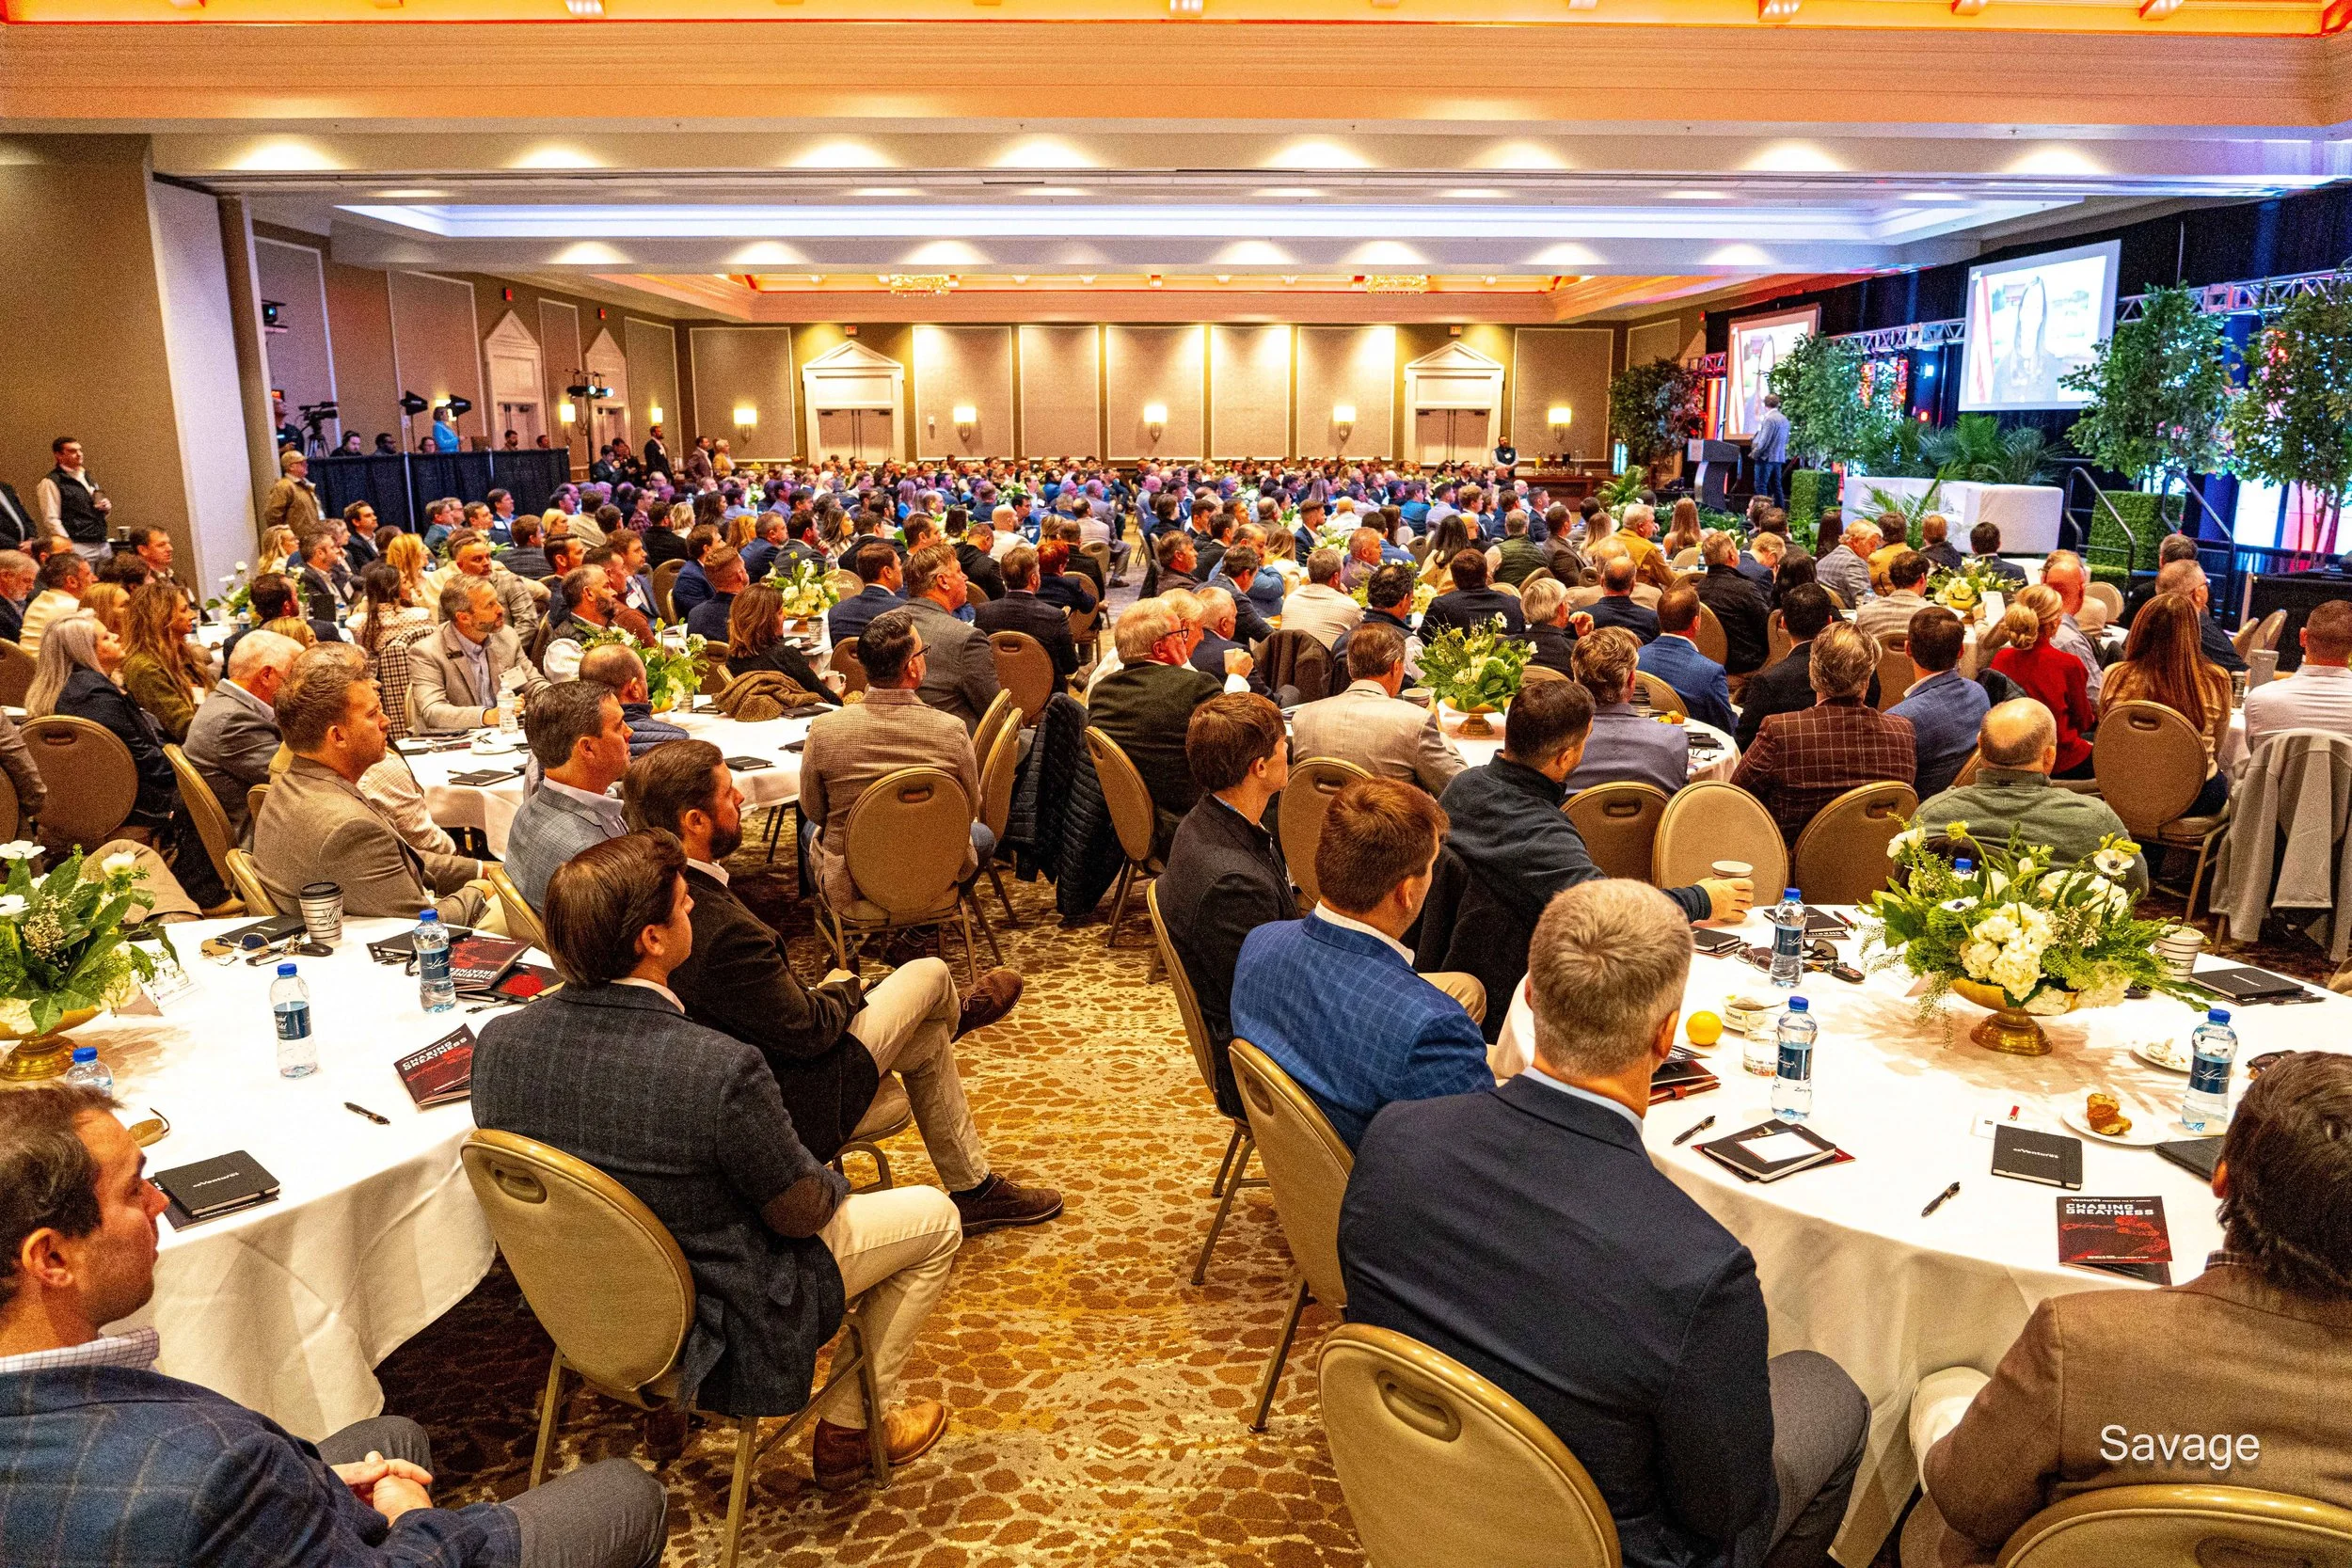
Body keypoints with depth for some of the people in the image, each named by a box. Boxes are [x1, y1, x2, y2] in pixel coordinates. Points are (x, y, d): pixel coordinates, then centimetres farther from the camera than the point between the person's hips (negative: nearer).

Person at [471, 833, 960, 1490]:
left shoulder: (499, 1040, -17)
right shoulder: (720, 1070, -35)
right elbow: (801, 1211, -19)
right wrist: (830, 1184, 6)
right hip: (712, 1324, -6)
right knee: (933, 1216, 12)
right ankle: (850, 1427, 24)